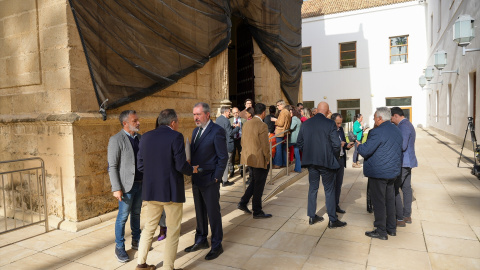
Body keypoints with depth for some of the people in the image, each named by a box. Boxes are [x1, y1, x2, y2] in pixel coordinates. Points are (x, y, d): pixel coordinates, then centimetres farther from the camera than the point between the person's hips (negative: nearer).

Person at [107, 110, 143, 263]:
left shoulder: (140, 138, 7)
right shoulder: (116, 140, -12)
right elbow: (112, 166, -13)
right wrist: (116, 189, -17)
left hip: (140, 183, 6)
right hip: (127, 185, -6)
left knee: (136, 213, 17)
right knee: (123, 216, 4)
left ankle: (136, 242, 32)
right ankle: (119, 248, 20)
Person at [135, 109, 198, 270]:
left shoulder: (146, 137, 5)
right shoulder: (175, 136, -12)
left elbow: (140, 166, 7)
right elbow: (181, 165, -16)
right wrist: (192, 170, 4)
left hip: (151, 190, 6)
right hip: (172, 191, -6)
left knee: (149, 227, 21)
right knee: (173, 231, 9)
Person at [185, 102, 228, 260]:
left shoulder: (217, 131, -13)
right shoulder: (196, 131, 12)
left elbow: (223, 157, -13)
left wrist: (216, 177, -14)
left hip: (209, 181, -7)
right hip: (196, 180, 7)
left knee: (213, 213, 4)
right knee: (200, 212, 18)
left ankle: (217, 246, 21)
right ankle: (201, 241, 35)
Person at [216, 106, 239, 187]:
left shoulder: (218, 119, 9)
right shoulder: (226, 120, -19)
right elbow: (230, 133, -19)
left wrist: (232, 127, 13)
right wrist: (237, 127, -6)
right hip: (227, 145, -9)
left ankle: (221, 178, 29)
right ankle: (225, 181, 7)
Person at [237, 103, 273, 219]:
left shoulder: (247, 124, 6)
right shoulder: (262, 126, -19)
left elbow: (243, 141, 12)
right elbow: (265, 145, -19)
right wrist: (267, 159, -7)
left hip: (249, 158, 8)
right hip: (259, 160, -8)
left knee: (254, 182, 24)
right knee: (258, 185, 5)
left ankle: (243, 203, 23)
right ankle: (257, 211, 17)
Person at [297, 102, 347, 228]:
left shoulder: (305, 123, 2)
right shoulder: (330, 124, -12)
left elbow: (299, 142, 6)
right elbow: (336, 144, -12)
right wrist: (335, 158, 4)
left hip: (310, 162, 4)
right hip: (326, 161, -4)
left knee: (312, 188, 15)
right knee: (329, 190, 7)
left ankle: (312, 216, 23)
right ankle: (332, 220, 14)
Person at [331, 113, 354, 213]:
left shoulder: (340, 129, 10)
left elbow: (343, 143, 15)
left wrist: (347, 145, -5)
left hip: (341, 160, 7)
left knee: (339, 184, 13)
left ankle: (336, 205, 26)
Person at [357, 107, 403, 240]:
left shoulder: (378, 132, -19)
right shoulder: (397, 130, 10)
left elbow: (365, 151, -20)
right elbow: (398, 150, 17)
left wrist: (358, 144, -1)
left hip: (378, 172, -9)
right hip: (393, 170, 9)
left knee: (378, 201, 1)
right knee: (390, 199, 17)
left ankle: (381, 231, 9)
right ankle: (391, 228, 28)